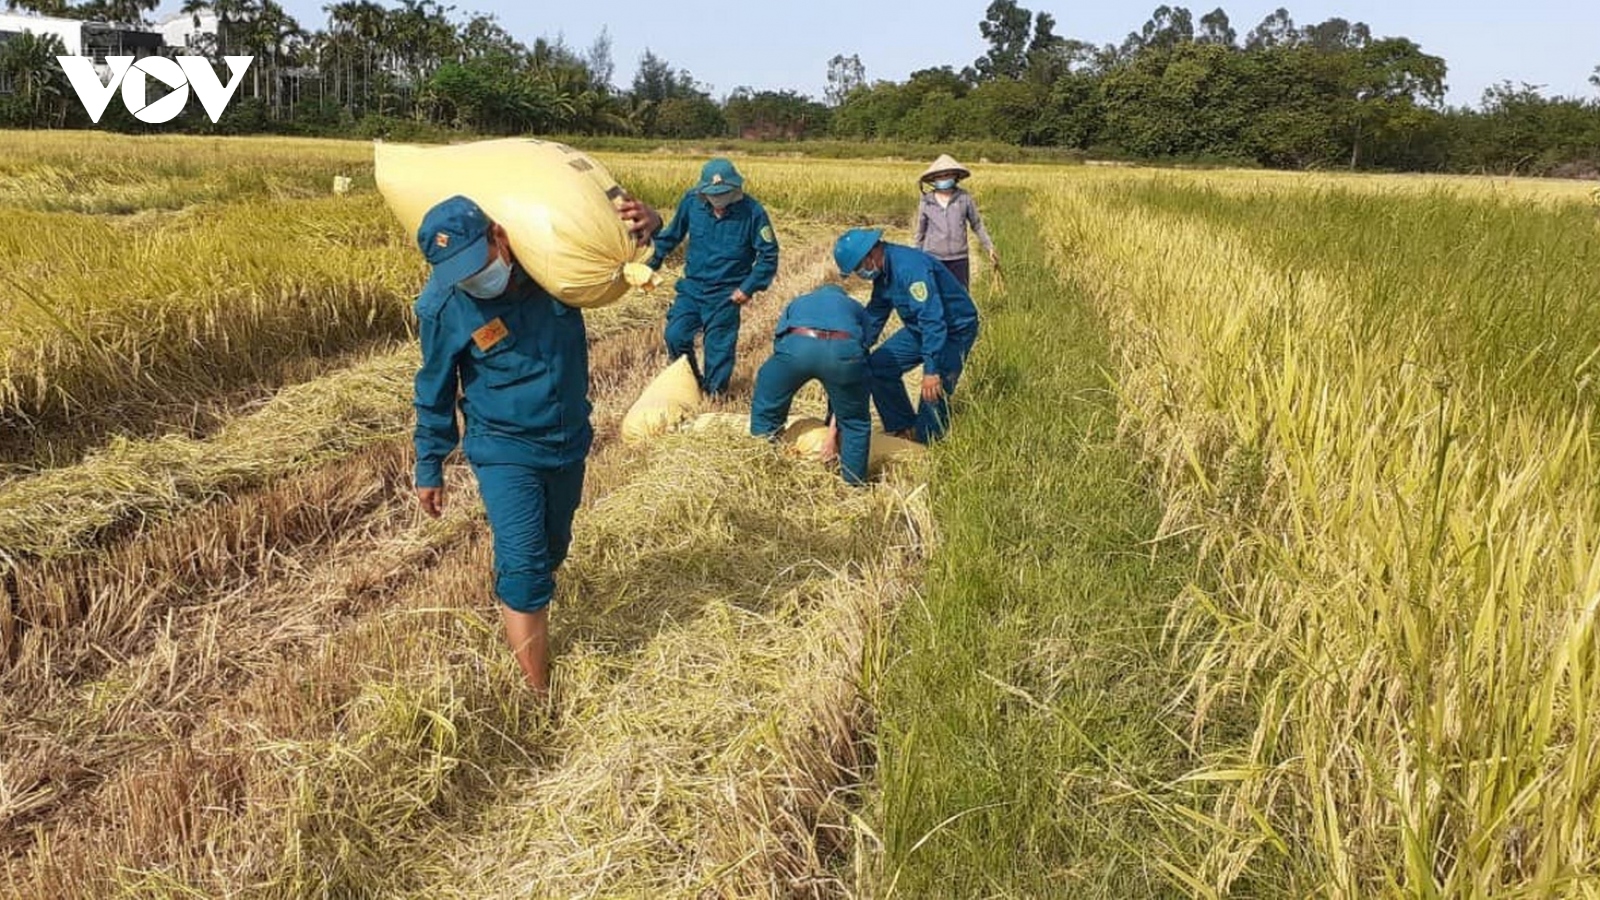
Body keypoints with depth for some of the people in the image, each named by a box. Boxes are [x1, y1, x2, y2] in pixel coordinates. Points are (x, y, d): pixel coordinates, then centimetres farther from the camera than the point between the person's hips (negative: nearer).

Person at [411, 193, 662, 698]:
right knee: (524, 568, -12)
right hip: (504, 450, -3)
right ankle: (538, 695, -4)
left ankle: (526, 623, 48)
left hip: (570, 442, 4)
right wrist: (429, 469, 3)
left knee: (551, 551, 21)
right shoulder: (444, 305, -18)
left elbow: (612, 234, 2)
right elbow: (435, 392, -4)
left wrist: (646, 222, -24)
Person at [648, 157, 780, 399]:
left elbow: (768, 254, -7)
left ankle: (714, 394, 19)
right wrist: (651, 262, 9)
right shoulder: (691, 201, -7)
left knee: (719, 347, 1)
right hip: (692, 286, 3)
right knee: (675, 335, -3)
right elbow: (671, 235, 10)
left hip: (726, 294, -3)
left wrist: (749, 287, -13)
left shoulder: (752, 212, -15)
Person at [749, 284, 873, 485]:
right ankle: (855, 484, 27)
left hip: (795, 344, 1)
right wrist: (834, 426, 40)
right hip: (844, 348, 0)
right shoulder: (856, 308, 43)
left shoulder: (797, 303, 47)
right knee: (856, 422, 23)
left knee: (766, 409, 27)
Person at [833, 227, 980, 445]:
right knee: (877, 366, 2)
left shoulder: (910, 267, -31)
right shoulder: (883, 274, 0)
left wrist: (931, 369, -36)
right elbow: (874, 316, 13)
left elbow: (932, 319, -35)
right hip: (921, 327, 9)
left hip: (955, 330, -9)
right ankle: (904, 429, 12)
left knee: (933, 392, -19)